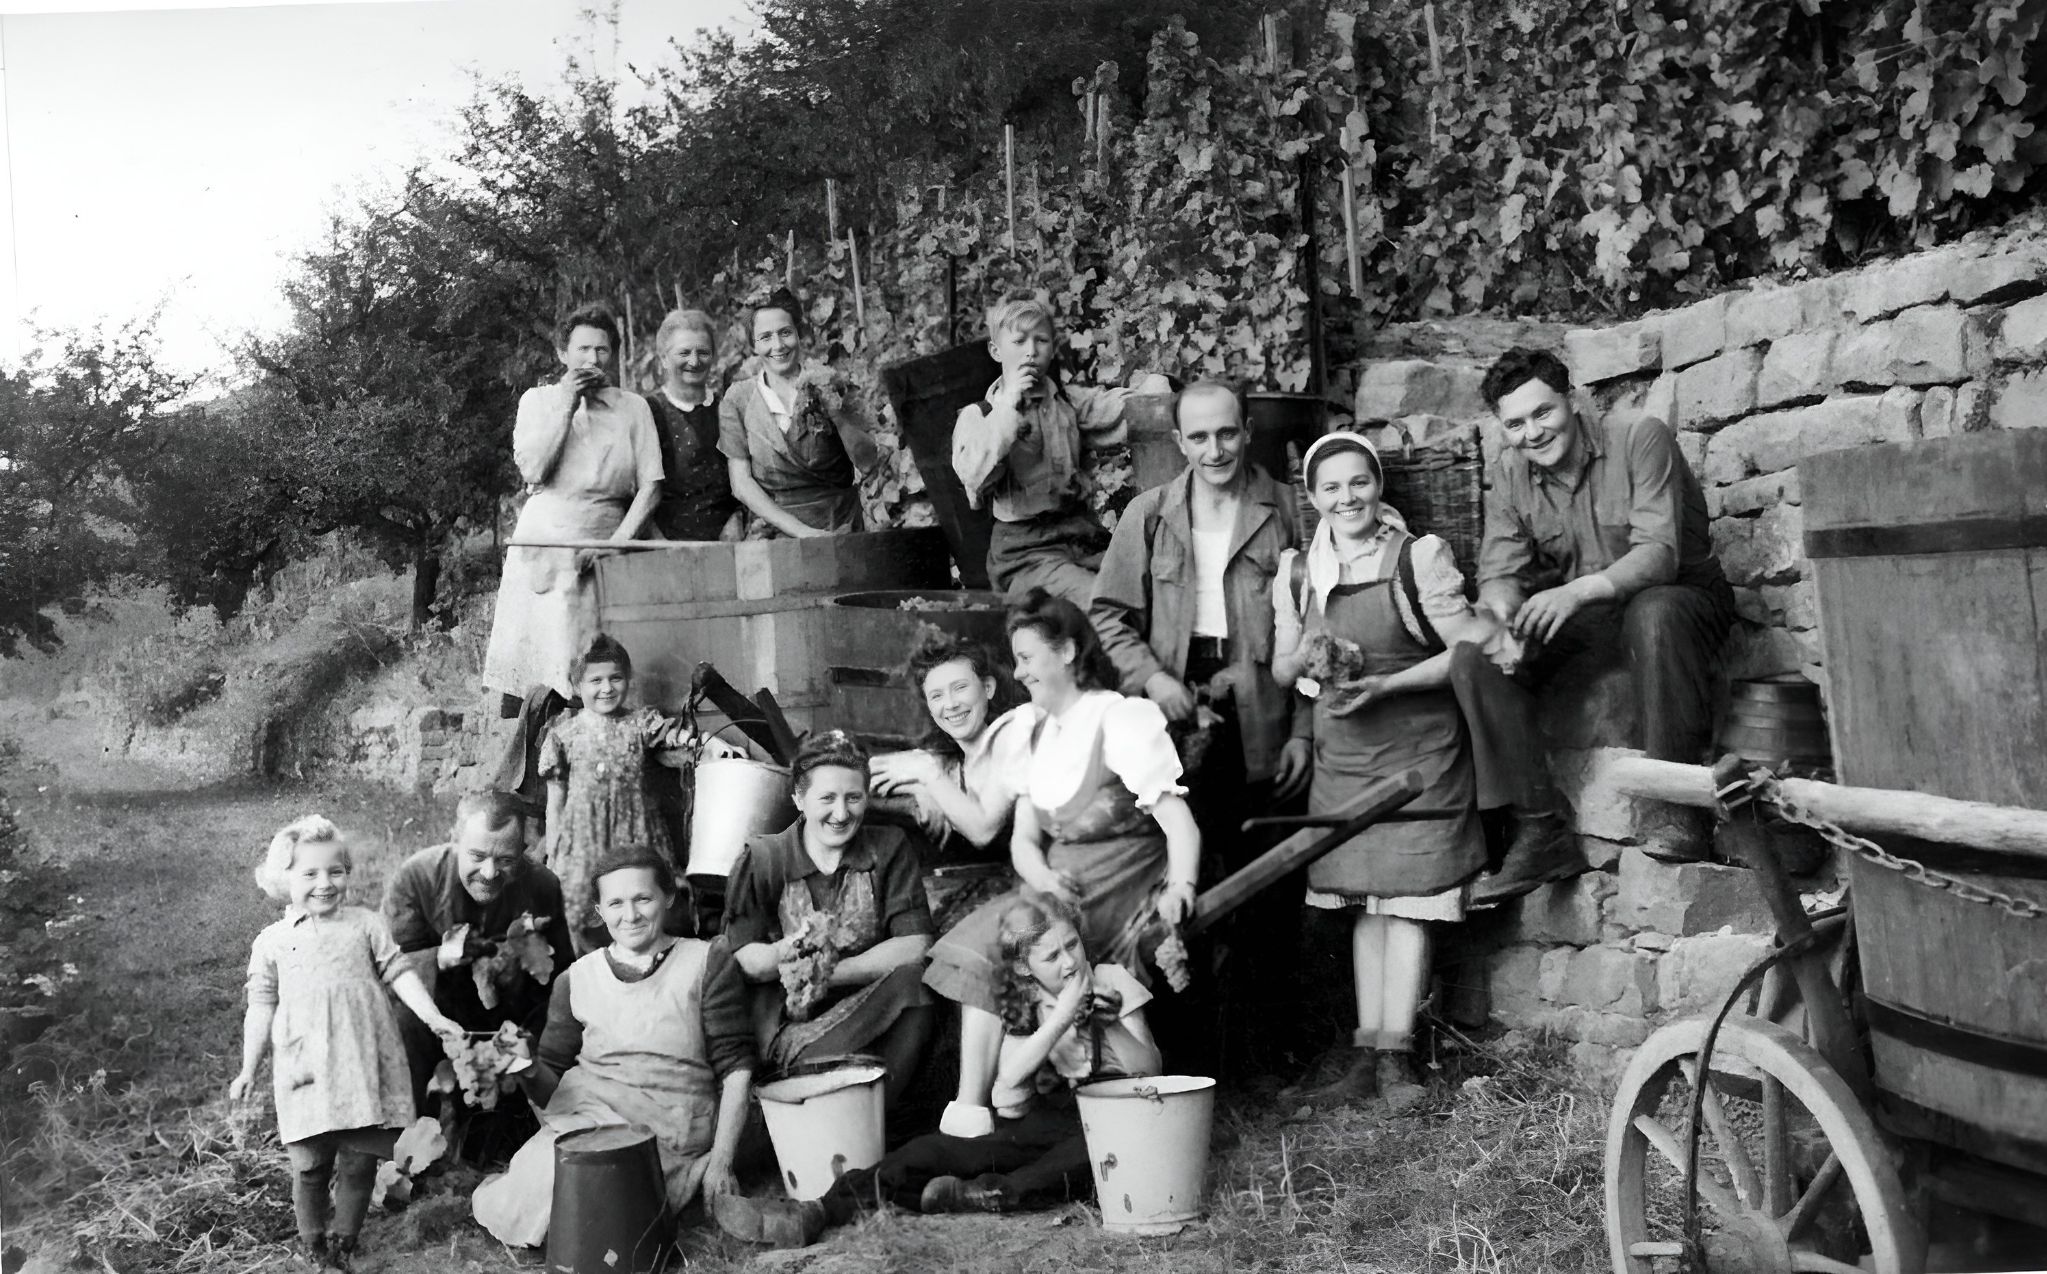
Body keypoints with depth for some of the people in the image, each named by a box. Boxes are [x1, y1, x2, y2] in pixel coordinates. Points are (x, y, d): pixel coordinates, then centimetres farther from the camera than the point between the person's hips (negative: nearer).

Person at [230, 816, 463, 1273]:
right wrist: (248, 1069, 11)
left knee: (359, 1162, 4)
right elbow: (262, 1008, 12)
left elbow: (399, 972, 6)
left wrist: (432, 1016, -5)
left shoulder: (366, 924, 8)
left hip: (364, 1064, 0)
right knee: (310, 1165, 2)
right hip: (307, 1071, 0)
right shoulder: (271, 942, 9)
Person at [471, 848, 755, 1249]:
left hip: (670, 1135, -3)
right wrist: (528, 1069, -12)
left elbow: (736, 1067, 1)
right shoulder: (577, 980, 11)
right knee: (509, 1211, -22)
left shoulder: (706, 962, 4)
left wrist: (721, 1159, -7)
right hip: (586, 1117, 3)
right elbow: (551, 1085, 12)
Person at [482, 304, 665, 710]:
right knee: (525, 665, -5)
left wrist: (617, 543, -9)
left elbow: (650, 487, 3)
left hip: (602, 552, 0)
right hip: (542, 548, 0)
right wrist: (566, 405, -6)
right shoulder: (538, 400, 10)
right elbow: (532, 469, -5)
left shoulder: (633, 407, 9)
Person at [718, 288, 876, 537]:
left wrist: (836, 411, -14)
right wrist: (801, 531, -9)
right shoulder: (737, 399, 5)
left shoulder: (826, 386, 7)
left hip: (838, 528, 1)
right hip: (773, 532, 0)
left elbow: (867, 461, 1)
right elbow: (741, 483, 0)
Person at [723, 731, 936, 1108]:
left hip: (873, 1013, 3)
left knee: (911, 982, -31)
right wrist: (783, 954, -28)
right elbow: (740, 960, -6)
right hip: (788, 1025, -2)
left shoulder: (890, 849, 5)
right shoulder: (762, 860, 3)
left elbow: (915, 946, -7)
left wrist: (831, 973, -18)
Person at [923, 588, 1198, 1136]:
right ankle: (970, 1110, -22)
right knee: (979, 948, -17)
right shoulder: (1040, 731, 15)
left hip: (1124, 900, -6)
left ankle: (971, 1108, -19)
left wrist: (1180, 887, -35)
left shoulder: (1123, 719, -9)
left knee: (988, 946, -23)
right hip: (1063, 890, 7)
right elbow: (1023, 837, 8)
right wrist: (1044, 879, -14)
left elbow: (1179, 822, -17)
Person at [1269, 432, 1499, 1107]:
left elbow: (1470, 648, -12)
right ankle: (1367, 1049, 12)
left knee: (1406, 899, -3)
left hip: (1417, 750, -4)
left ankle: (1395, 1052, 1)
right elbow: (1282, 666, 13)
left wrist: (1385, 684, -19)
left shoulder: (1419, 557, -10)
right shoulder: (1297, 573, 4)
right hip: (1342, 751, 5)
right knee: (1363, 903, 7)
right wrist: (1310, 659, -10)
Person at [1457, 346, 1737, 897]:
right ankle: (1542, 833, -17)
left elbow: (1658, 554, -26)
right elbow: (1499, 571, -4)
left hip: (1679, 597, -5)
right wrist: (1499, 609, -30)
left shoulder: (1640, 438, -17)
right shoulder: (1510, 474, -1)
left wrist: (1578, 591, -43)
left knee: (1654, 615, -41)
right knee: (1474, 656, -18)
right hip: (1578, 615, 5)